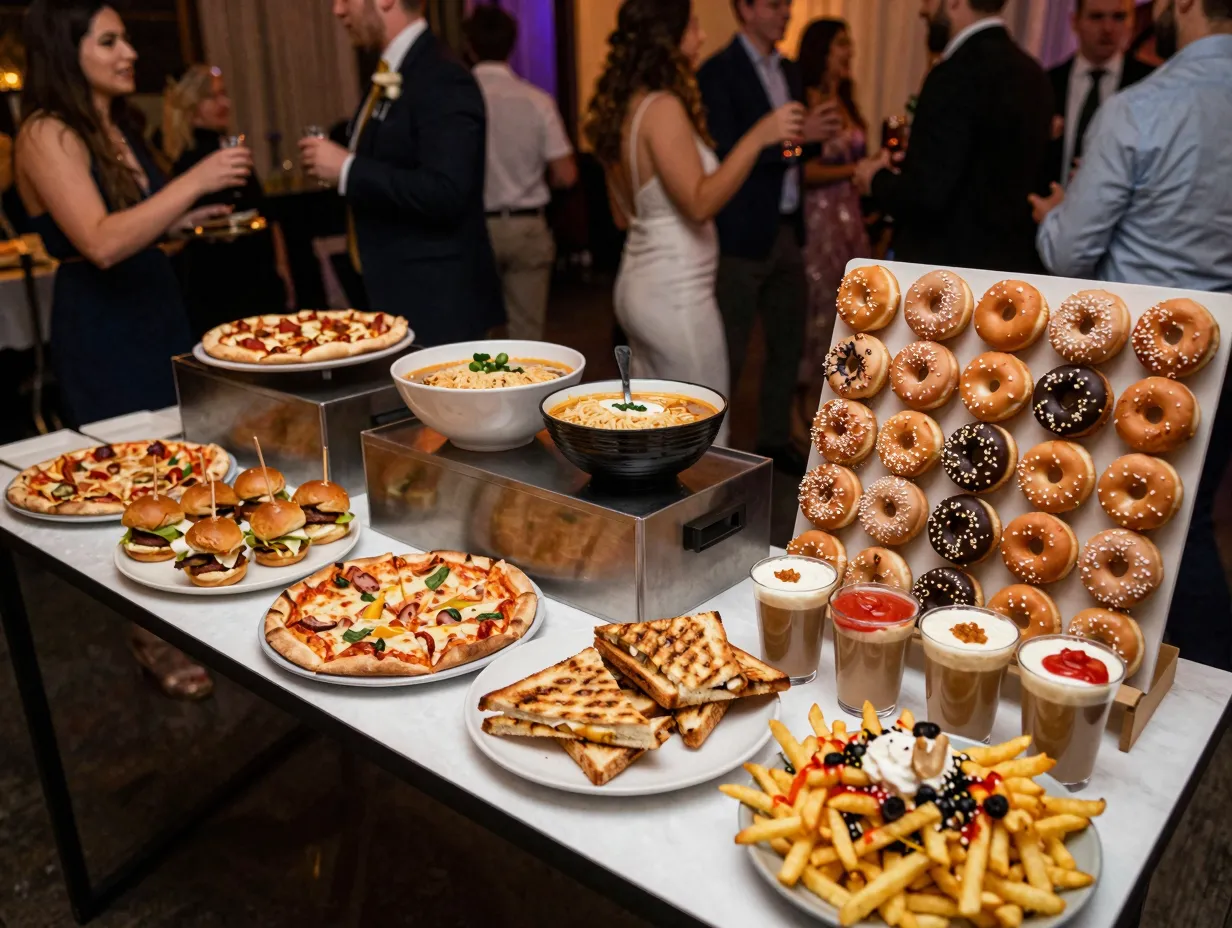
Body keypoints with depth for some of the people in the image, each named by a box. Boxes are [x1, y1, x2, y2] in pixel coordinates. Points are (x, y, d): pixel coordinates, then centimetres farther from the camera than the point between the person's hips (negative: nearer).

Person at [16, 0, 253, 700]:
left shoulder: (116, 126, 11)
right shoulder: (47, 135, -14)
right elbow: (101, 242, -27)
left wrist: (188, 220, 7)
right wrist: (194, 181, -28)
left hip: (158, 308, 8)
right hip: (101, 328, -8)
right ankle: (154, 638, 18)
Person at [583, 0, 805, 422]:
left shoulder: (625, 106, 10)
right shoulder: (663, 107, -15)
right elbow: (699, 203, -25)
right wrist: (758, 137, -24)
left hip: (639, 285, 9)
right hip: (676, 295, -9)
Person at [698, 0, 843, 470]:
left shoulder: (789, 70, 14)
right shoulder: (717, 72, -10)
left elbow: (793, 150, 16)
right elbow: (725, 154, -18)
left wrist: (818, 137, -4)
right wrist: (794, 136, -21)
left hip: (786, 231, 8)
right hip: (742, 235, -8)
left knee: (789, 343, 14)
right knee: (729, 354, -1)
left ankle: (775, 440, 28)